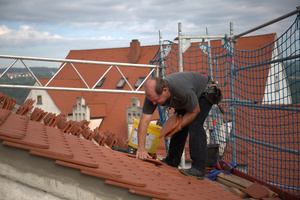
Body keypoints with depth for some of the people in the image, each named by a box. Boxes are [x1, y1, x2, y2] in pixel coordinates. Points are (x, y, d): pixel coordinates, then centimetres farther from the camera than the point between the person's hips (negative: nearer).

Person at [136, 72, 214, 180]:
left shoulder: (183, 90, -44)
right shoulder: (153, 94, -27)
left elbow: (195, 111, -24)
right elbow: (144, 120, -27)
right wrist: (141, 148, -33)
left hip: (204, 92, -6)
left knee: (194, 125, -22)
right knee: (179, 128, 4)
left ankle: (199, 169, -22)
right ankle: (172, 162, 22)